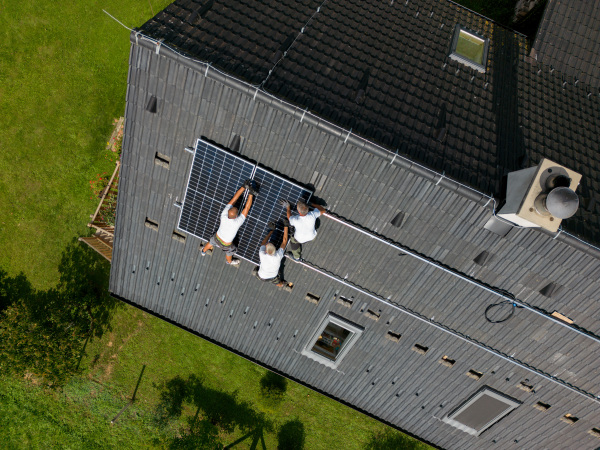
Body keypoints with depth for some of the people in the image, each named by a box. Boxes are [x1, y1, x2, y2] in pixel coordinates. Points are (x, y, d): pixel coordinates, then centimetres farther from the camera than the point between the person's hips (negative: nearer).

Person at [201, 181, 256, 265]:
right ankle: (229, 261, 62)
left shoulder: (224, 216, -33)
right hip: (225, 244, -3)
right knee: (230, 251, 30)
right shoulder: (237, 222, -42)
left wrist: (244, 187, -27)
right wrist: (251, 194, -34)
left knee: (211, 242, 36)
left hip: (217, 237, 3)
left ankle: (204, 251, 67)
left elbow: (233, 200, -28)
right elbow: (246, 208, -36)